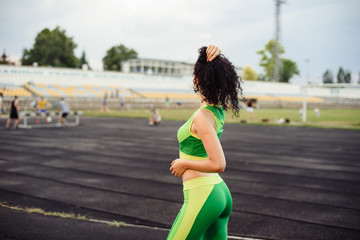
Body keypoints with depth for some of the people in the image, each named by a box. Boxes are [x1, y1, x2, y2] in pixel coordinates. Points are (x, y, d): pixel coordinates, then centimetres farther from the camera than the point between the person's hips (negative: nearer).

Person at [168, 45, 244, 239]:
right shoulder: (219, 107, 4)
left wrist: (184, 163, -12)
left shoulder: (202, 117, -20)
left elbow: (218, 165, -26)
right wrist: (216, 56, 1)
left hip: (201, 197, -9)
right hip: (221, 193, 9)